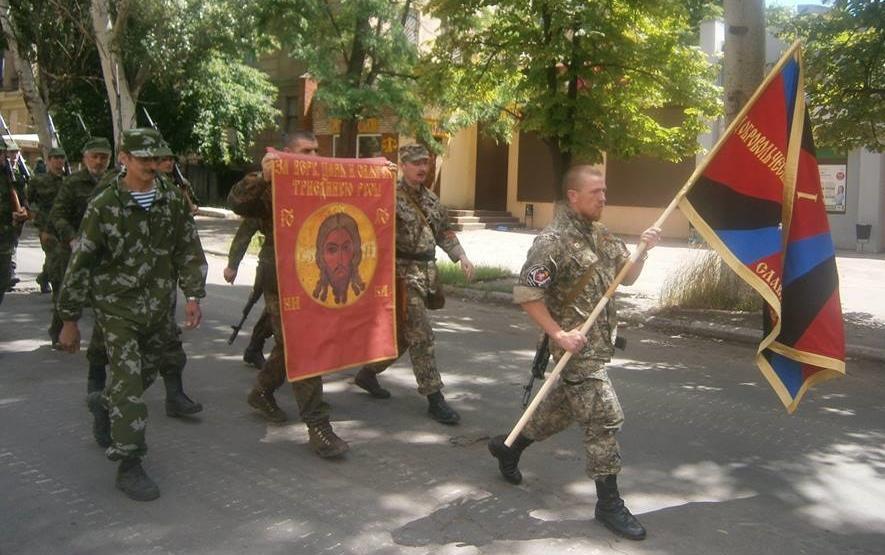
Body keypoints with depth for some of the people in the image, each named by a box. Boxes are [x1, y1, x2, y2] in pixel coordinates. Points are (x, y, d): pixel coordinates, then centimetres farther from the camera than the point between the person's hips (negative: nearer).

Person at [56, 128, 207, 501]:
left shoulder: (173, 200, 2)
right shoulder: (104, 206, -7)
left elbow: (190, 251, 6)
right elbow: (81, 264, -4)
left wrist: (193, 295, -7)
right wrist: (69, 320, -2)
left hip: (159, 309, 4)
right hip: (117, 309, -4)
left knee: (143, 377, 16)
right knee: (129, 381, -11)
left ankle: (110, 413, 48)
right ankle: (129, 466, -2)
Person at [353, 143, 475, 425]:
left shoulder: (431, 199, 15)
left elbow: (444, 231, 22)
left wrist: (461, 257, 11)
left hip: (426, 274, 8)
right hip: (403, 274, -8)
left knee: (404, 334, 16)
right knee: (421, 335, -8)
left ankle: (368, 373, 34)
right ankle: (434, 397, -1)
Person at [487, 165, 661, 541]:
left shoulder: (602, 236, 9)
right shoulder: (553, 241, -18)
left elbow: (627, 277, 14)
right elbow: (525, 295, -19)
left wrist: (643, 249, -4)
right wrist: (558, 334, -22)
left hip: (599, 343, 9)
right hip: (577, 346, -9)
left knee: (562, 408, 20)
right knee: (604, 417, -8)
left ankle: (507, 447, 40)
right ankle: (609, 503, 5)